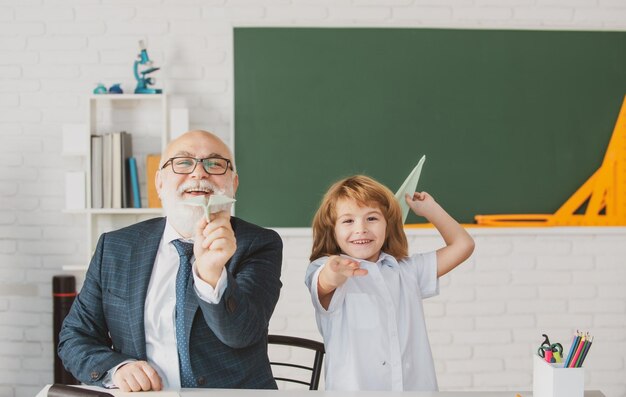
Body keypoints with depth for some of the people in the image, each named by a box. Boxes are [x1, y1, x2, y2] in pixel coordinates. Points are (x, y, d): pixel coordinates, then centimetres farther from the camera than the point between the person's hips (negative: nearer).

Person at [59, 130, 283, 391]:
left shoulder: (260, 245, -1)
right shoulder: (114, 247, 6)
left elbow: (240, 333, -14)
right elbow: (75, 337, 8)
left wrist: (212, 274, -32)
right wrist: (116, 368, -11)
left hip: (236, 392, -2)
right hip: (140, 392, 2)